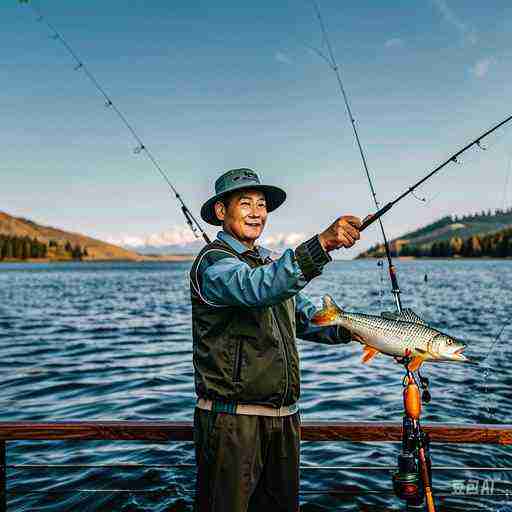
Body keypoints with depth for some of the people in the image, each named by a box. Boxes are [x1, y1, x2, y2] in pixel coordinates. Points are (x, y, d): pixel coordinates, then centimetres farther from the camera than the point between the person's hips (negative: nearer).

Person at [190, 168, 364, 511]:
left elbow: (308, 318, 17)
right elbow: (258, 289, -33)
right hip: (232, 419, -8)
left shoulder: (271, 264, 17)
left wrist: (349, 328, -1)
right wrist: (321, 243, -42)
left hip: (284, 418, 8)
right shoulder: (213, 261, -11)